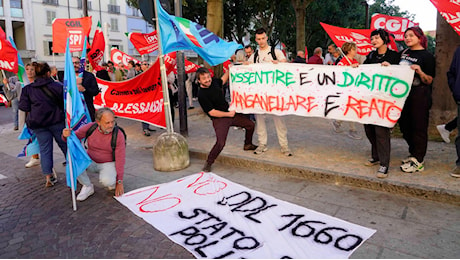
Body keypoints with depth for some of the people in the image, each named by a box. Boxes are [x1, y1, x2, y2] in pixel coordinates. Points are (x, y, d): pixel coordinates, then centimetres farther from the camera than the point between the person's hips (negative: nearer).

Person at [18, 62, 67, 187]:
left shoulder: (27, 89, 2)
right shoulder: (57, 86, -3)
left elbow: (23, 107, -1)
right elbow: (65, 103, -2)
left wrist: (34, 108, 17)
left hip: (37, 124, 2)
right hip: (56, 121, -1)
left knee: (44, 149, 6)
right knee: (65, 144, 11)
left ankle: (48, 176, 3)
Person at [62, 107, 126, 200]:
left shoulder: (118, 135, -19)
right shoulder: (90, 127, -13)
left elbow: (120, 160, -16)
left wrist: (119, 182, -14)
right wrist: (66, 135, -30)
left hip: (108, 163, -3)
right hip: (91, 161, 4)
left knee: (107, 181, -35)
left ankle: (113, 180, 5)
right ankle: (88, 187, -5)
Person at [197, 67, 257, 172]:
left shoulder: (214, 82, 0)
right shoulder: (201, 95, -20)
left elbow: (223, 80, 26)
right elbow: (212, 112, -21)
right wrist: (229, 114, -15)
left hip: (230, 112, 8)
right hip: (219, 119, -8)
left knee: (250, 124, 13)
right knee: (220, 143, -23)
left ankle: (248, 145, 39)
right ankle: (208, 163, 0)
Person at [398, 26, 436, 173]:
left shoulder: (427, 56, -6)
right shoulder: (404, 53, 11)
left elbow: (429, 81, -8)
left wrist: (420, 72, -26)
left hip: (420, 95, -7)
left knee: (418, 127, -2)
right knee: (405, 125, 12)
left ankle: (418, 161, 6)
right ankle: (413, 154, 28)